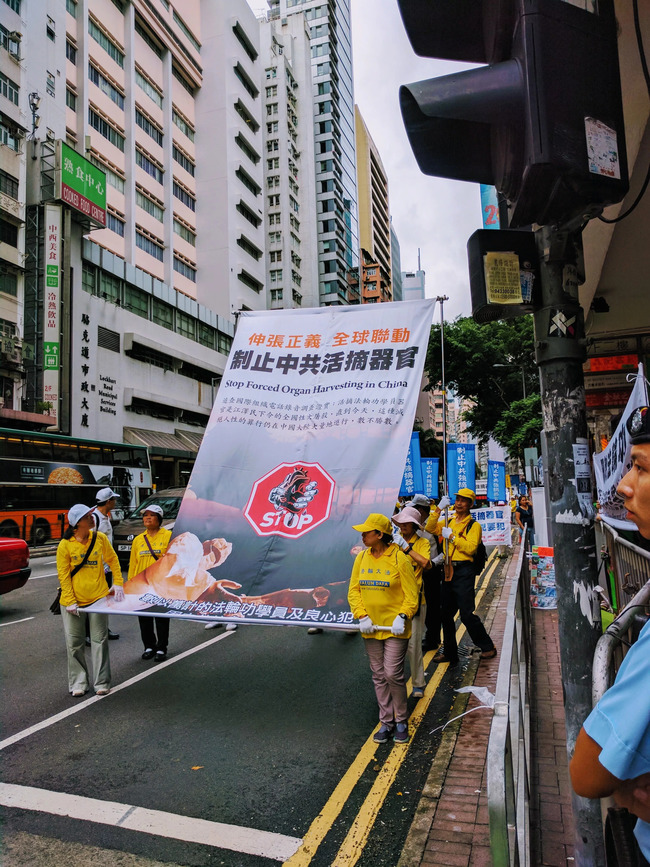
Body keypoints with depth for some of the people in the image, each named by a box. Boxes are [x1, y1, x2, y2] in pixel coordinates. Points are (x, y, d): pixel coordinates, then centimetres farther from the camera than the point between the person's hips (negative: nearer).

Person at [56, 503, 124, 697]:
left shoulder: (100, 538, -2)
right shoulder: (65, 545, -8)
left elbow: (113, 560, 9)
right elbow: (63, 575, -6)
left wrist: (117, 583, 2)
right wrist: (70, 601, -10)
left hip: (98, 597, 1)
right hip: (73, 601, -1)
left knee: (99, 640, 4)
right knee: (74, 642, 7)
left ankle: (101, 682, 14)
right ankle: (78, 683, 21)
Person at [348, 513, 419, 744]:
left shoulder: (399, 559, -12)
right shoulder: (362, 557, 2)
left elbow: (412, 594, -8)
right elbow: (354, 590, 5)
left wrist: (402, 617, -18)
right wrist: (361, 616, -7)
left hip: (395, 627, -5)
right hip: (371, 628, 5)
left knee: (393, 674, -4)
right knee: (379, 676, 11)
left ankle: (401, 721, 18)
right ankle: (386, 722, 25)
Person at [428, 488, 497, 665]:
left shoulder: (474, 525, -4)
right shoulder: (448, 521, 13)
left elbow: (470, 548, -16)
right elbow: (431, 529, -1)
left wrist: (452, 537, -18)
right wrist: (438, 511, -11)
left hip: (464, 572, -6)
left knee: (466, 614, -6)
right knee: (446, 614, 12)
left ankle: (488, 647, 15)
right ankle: (450, 652, 26)